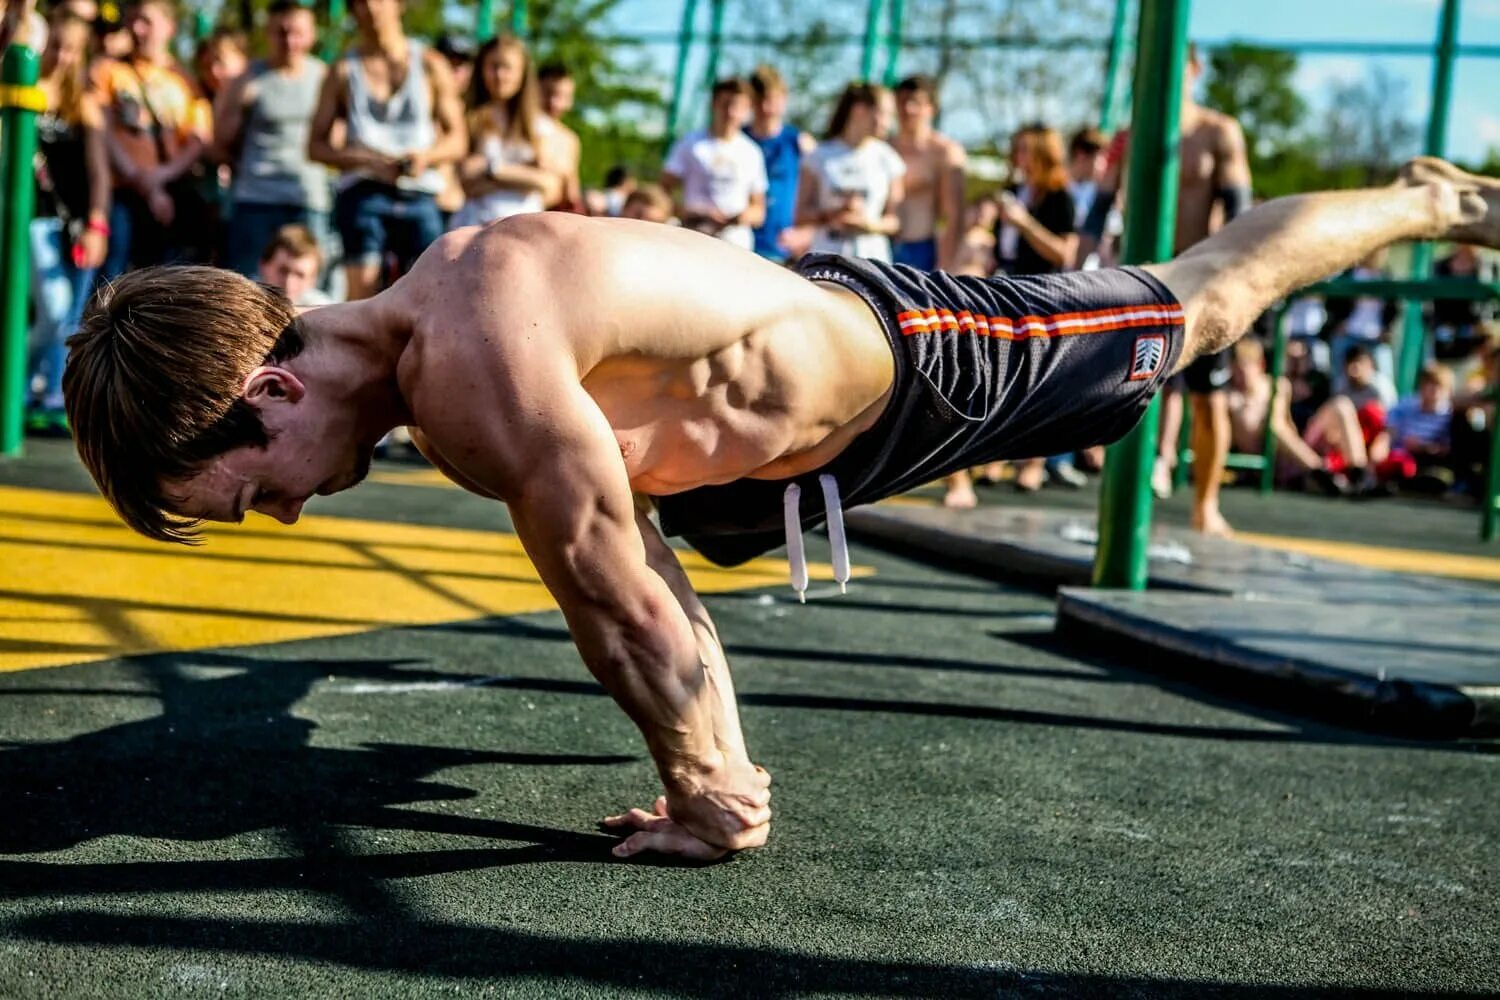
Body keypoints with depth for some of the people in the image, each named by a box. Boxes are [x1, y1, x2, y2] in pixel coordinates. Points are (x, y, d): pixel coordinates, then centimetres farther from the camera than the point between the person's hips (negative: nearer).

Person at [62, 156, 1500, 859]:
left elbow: (616, 588, -33)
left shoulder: (485, 352, -39)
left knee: (1196, 312, 14)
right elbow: (632, 559, 0)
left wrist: (702, 792, -20)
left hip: (905, 360, -7)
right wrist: (721, 753, 3)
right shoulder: (427, 392, -8)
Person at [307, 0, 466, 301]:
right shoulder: (343, 71, 12)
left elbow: (457, 139, 12)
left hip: (419, 195, 1)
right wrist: (370, 162, -9)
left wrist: (426, 157, -10)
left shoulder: (431, 65, 13)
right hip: (363, 195, -1)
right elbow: (316, 146, 8)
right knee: (362, 296, -13)